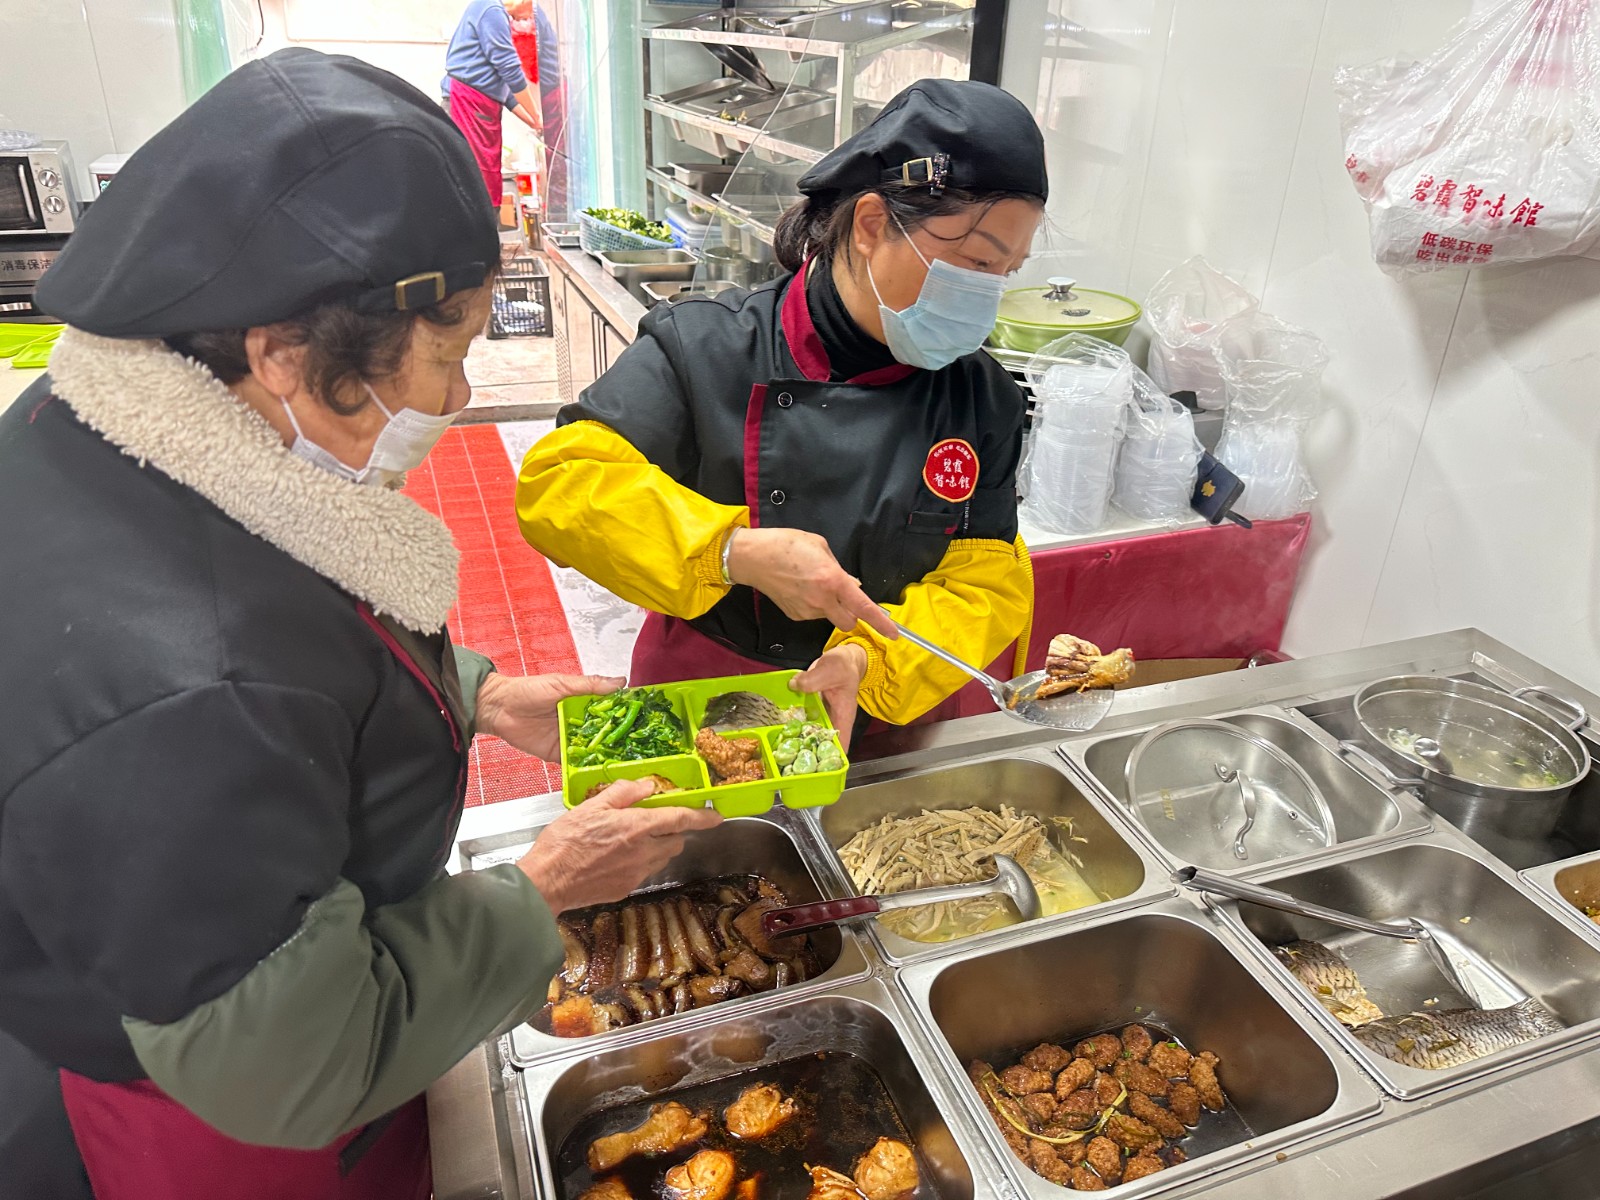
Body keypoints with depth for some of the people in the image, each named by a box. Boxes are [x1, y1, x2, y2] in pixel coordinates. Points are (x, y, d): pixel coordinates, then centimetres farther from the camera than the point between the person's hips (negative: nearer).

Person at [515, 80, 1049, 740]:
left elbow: (987, 585, -5)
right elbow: (557, 484, -18)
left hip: (885, 718, 2)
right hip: (697, 704, -1)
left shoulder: (983, 398, -3)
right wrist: (734, 552, -30)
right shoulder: (705, 348, -13)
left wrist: (869, 661, -24)